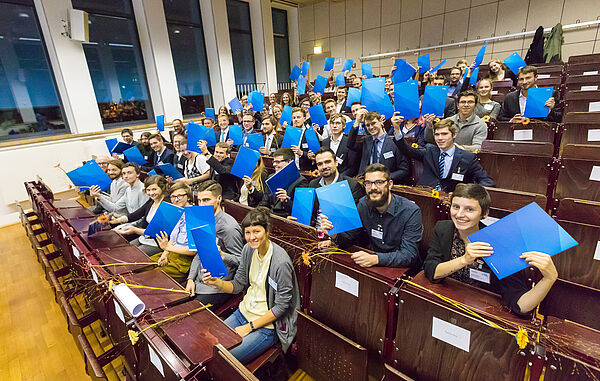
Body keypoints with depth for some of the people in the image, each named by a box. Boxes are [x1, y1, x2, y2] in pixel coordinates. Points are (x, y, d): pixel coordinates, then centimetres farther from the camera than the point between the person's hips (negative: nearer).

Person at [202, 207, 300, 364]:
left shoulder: (281, 262, -27)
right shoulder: (248, 249, -5)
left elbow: (281, 306, -19)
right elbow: (238, 285, 4)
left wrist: (249, 327, -14)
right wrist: (216, 282, -16)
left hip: (267, 324, -6)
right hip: (244, 312, 7)